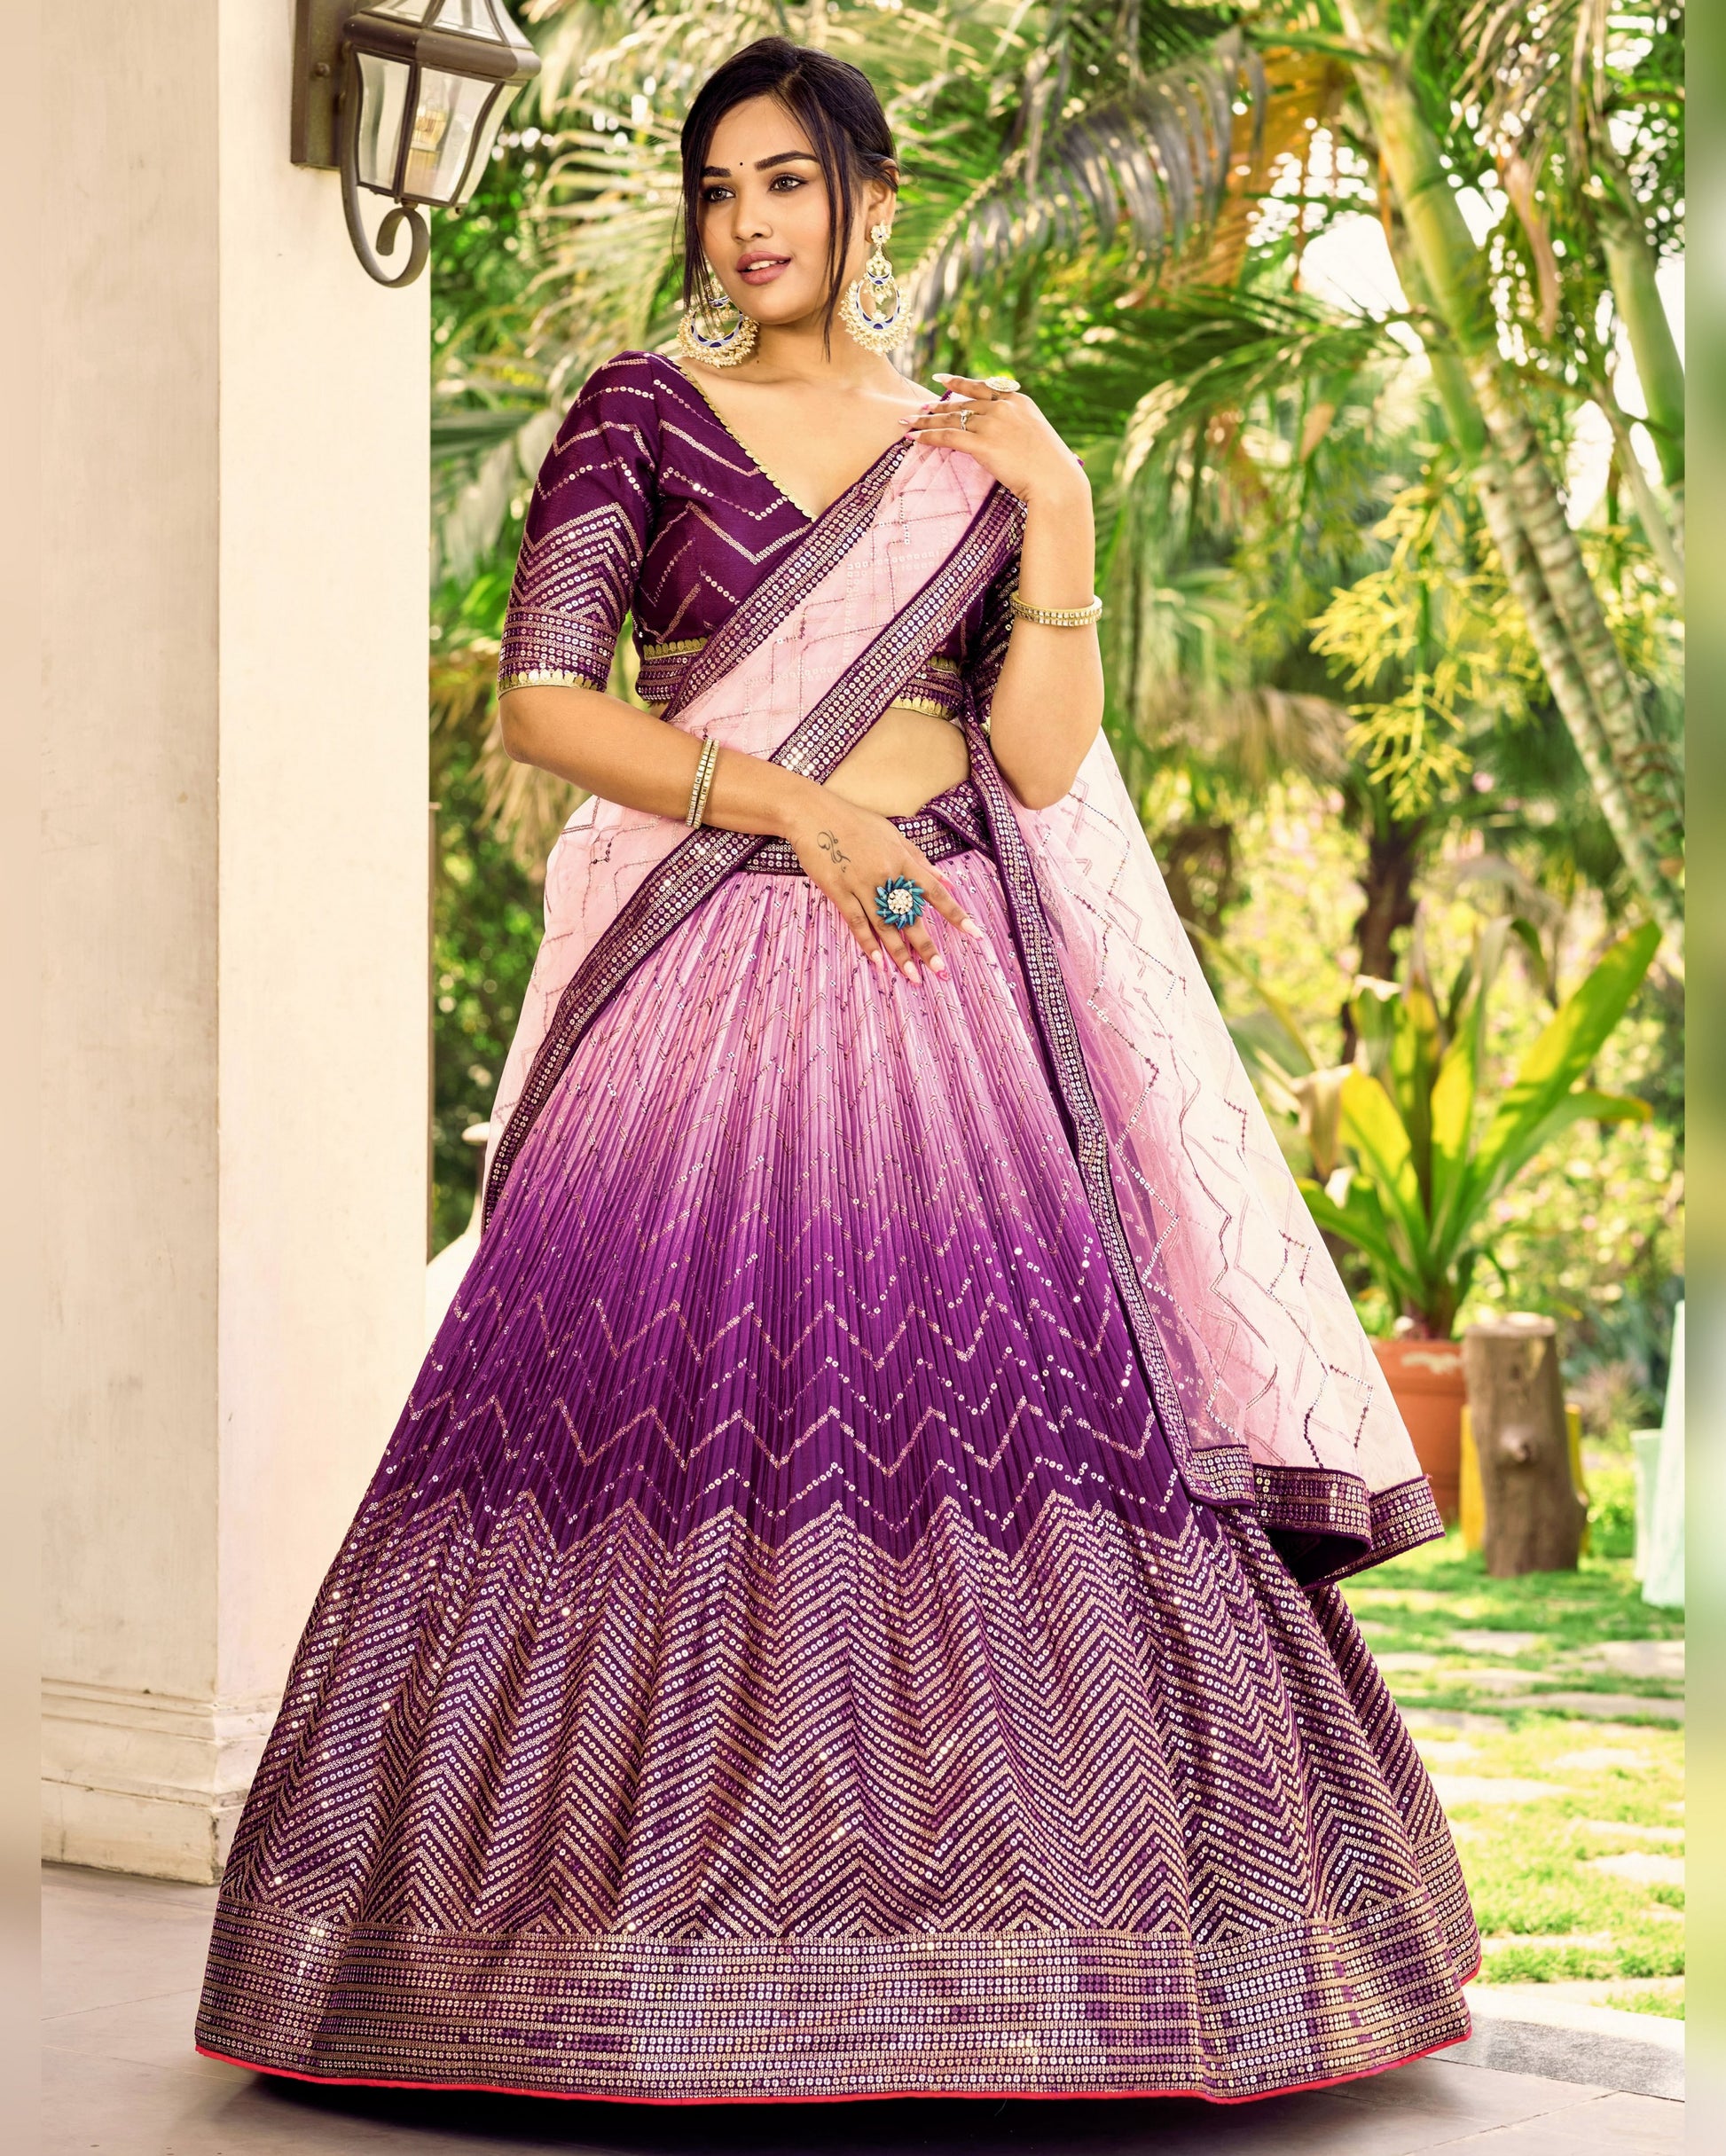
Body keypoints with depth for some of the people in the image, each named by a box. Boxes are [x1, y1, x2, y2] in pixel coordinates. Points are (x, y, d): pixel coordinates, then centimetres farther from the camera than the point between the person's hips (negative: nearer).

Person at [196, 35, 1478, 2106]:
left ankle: (983, 1927, 4)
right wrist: (796, 808, -10)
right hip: (712, 985, -2)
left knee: (981, 1417, -5)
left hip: (942, 991, 2)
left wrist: (1056, 518, -3)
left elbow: (1041, 762, 5)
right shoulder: (638, 416, 7)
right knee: (664, 1416, -8)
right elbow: (543, 702, -3)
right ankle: (669, 1955, 2)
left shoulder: (975, 456, 13)